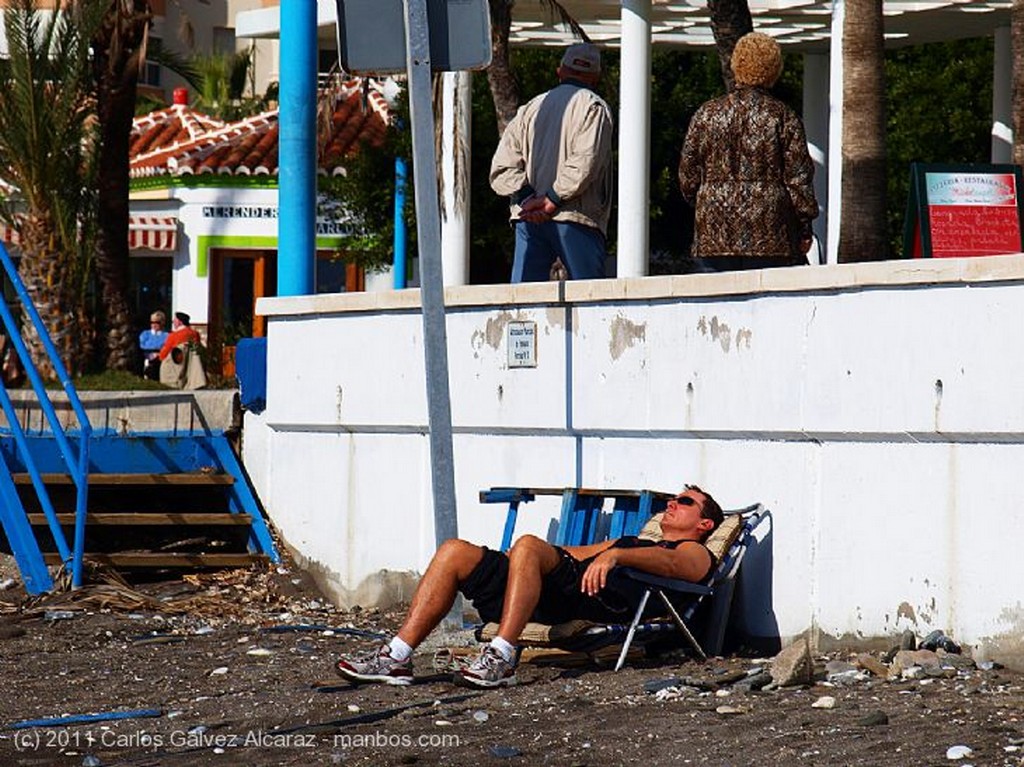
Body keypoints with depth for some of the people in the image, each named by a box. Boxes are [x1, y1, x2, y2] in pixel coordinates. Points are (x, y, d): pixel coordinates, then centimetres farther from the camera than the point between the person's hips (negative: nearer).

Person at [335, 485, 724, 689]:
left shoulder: (694, 553, 17)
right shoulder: (633, 541, 45)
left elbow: (668, 563, -7)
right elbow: (572, 553, 38)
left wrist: (615, 555, -25)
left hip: (601, 591, -8)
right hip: (558, 592, 8)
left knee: (528, 546, -35)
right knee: (456, 552, -10)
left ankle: (501, 660, -42)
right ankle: (396, 657, -22)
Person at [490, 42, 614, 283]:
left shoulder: (529, 109, 19)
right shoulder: (593, 107, 2)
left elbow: (501, 170, 10)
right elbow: (585, 162, -13)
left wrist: (527, 197, -2)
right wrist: (553, 201, -9)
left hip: (528, 218, 5)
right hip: (575, 218, -5)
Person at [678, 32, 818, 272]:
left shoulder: (706, 114, 5)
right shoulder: (783, 117, -1)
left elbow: (688, 177, 9)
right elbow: (798, 178, -2)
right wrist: (805, 229, 5)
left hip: (713, 234, 2)